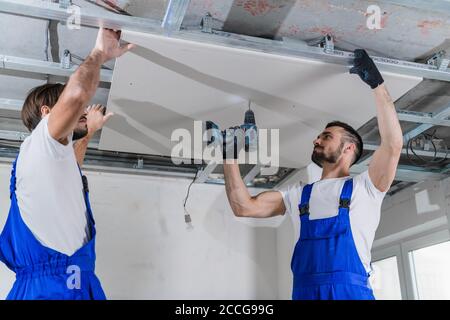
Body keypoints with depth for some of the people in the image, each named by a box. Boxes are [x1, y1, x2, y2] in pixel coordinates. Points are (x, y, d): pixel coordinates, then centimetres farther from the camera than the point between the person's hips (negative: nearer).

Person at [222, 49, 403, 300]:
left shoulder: (364, 187, 9)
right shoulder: (298, 194, 20)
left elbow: (393, 144, -6)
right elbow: (244, 207, 13)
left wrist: (377, 83, -3)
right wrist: (230, 155, 11)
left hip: (351, 292, -3)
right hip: (303, 292, 3)